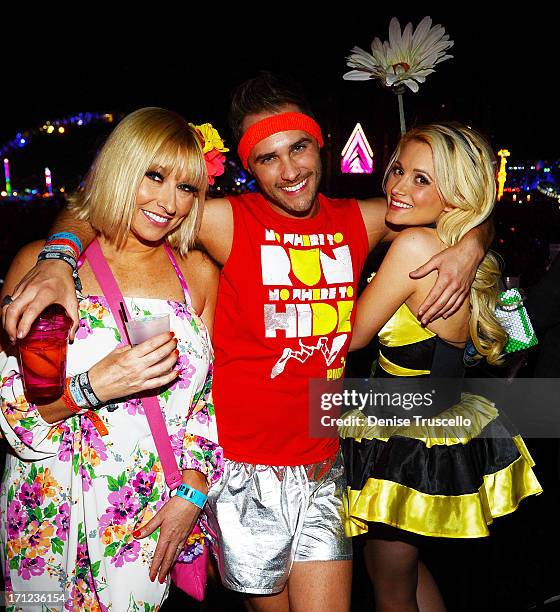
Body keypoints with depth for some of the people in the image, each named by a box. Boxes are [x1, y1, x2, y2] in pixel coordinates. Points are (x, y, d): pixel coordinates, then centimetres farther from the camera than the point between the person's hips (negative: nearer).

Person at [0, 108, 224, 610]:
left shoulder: (199, 273, 1)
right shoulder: (41, 262, -8)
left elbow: (210, 394, 4)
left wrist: (192, 491, -4)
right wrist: (93, 385, -24)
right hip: (58, 519, -1)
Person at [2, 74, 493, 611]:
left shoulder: (359, 221, 1)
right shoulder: (229, 221, -10)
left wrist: (469, 248, -6)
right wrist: (57, 261, -27)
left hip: (323, 471, 3)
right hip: (246, 473, -2)